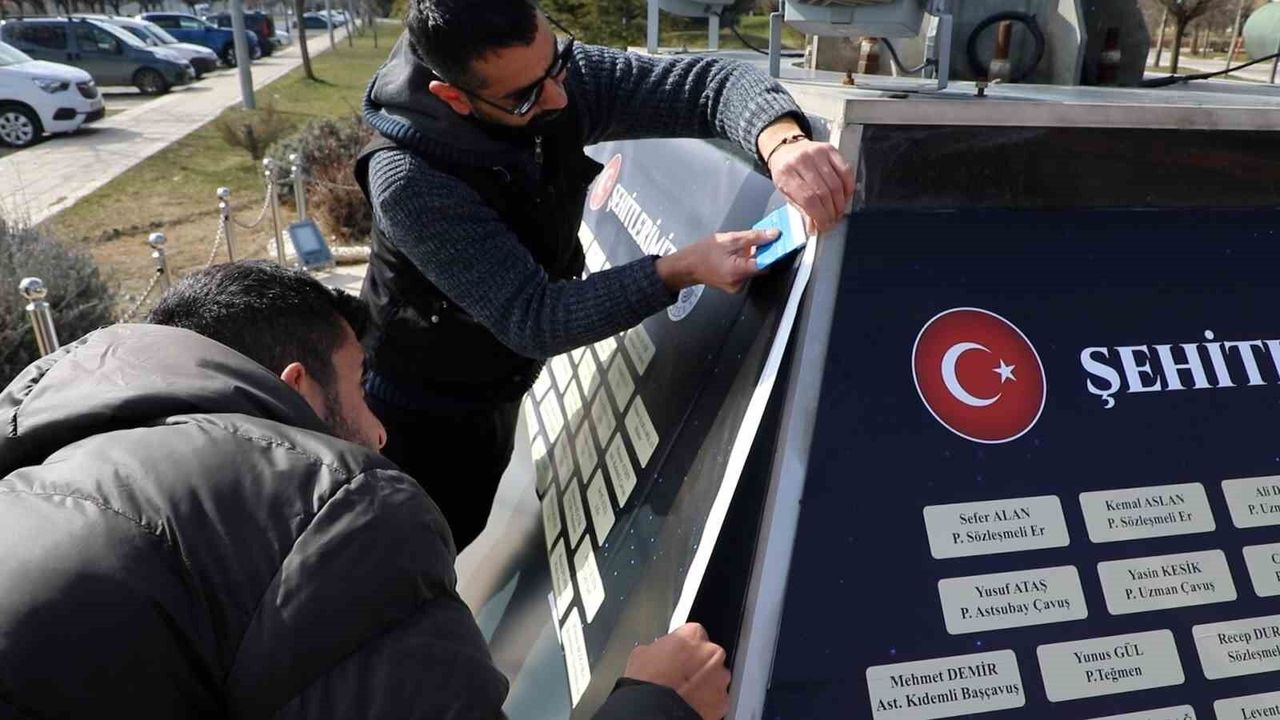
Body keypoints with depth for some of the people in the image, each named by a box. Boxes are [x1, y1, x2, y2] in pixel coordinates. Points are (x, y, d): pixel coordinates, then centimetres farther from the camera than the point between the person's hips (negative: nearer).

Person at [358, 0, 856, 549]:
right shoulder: (407, 180, -36)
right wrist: (683, 270, -43)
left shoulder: (558, 72, -22)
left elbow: (711, 83, -22)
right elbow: (529, 320, -35)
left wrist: (783, 141, -44)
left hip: (498, 396, 6)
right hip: (415, 417, -5)